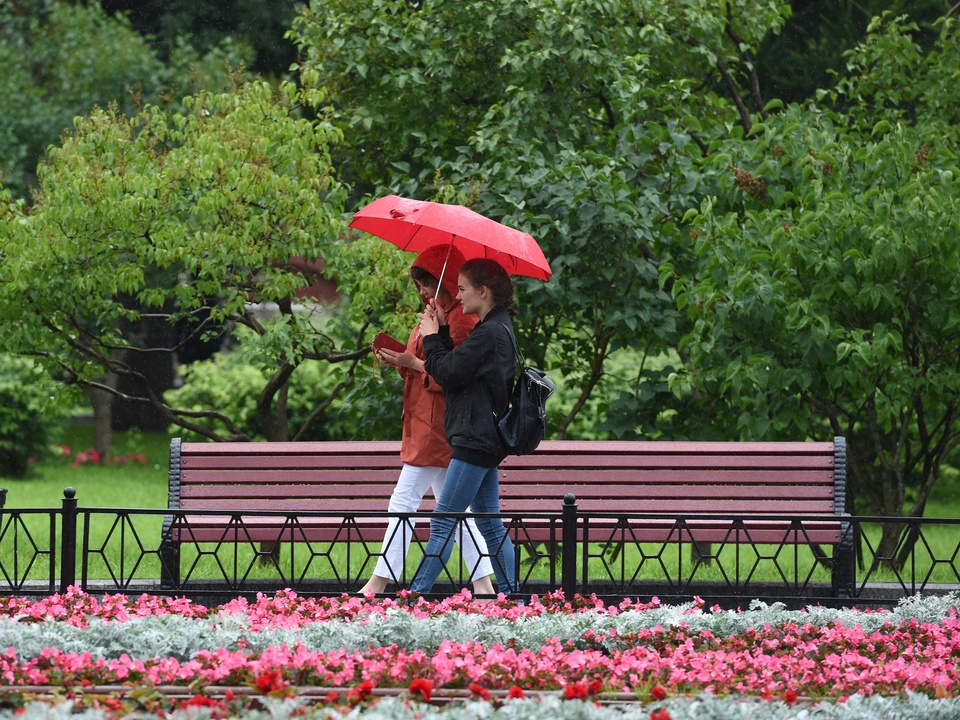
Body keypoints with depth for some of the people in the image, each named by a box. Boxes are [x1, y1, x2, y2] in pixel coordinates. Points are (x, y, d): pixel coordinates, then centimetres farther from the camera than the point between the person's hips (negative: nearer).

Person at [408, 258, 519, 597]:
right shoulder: (498, 328, 15)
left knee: (443, 522, -9)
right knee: (490, 523, 11)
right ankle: (510, 594, 11)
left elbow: (448, 372, -16)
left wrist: (431, 337, -1)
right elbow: (457, 367, 19)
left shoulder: (489, 333, -17)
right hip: (484, 439, 11)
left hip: (476, 440, -11)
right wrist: (441, 331, 11)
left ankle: (416, 595, -10)